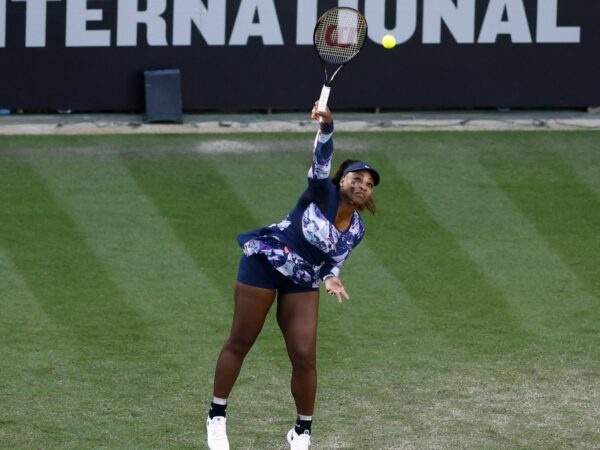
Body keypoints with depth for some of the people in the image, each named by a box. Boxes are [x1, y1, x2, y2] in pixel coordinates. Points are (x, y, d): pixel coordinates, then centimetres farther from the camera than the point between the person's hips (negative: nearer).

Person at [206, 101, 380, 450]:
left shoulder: (356, 229, 0)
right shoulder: (323, 193, -15)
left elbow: (333, 262, 8)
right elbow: (322, 160, -32)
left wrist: (330, 279, -16)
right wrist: (326, 126, -51)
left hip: (303, 283, 5)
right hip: (265, 262, -5)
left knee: (305, 357, -4)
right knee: (240, 343, 4)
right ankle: (217, 417, 19)